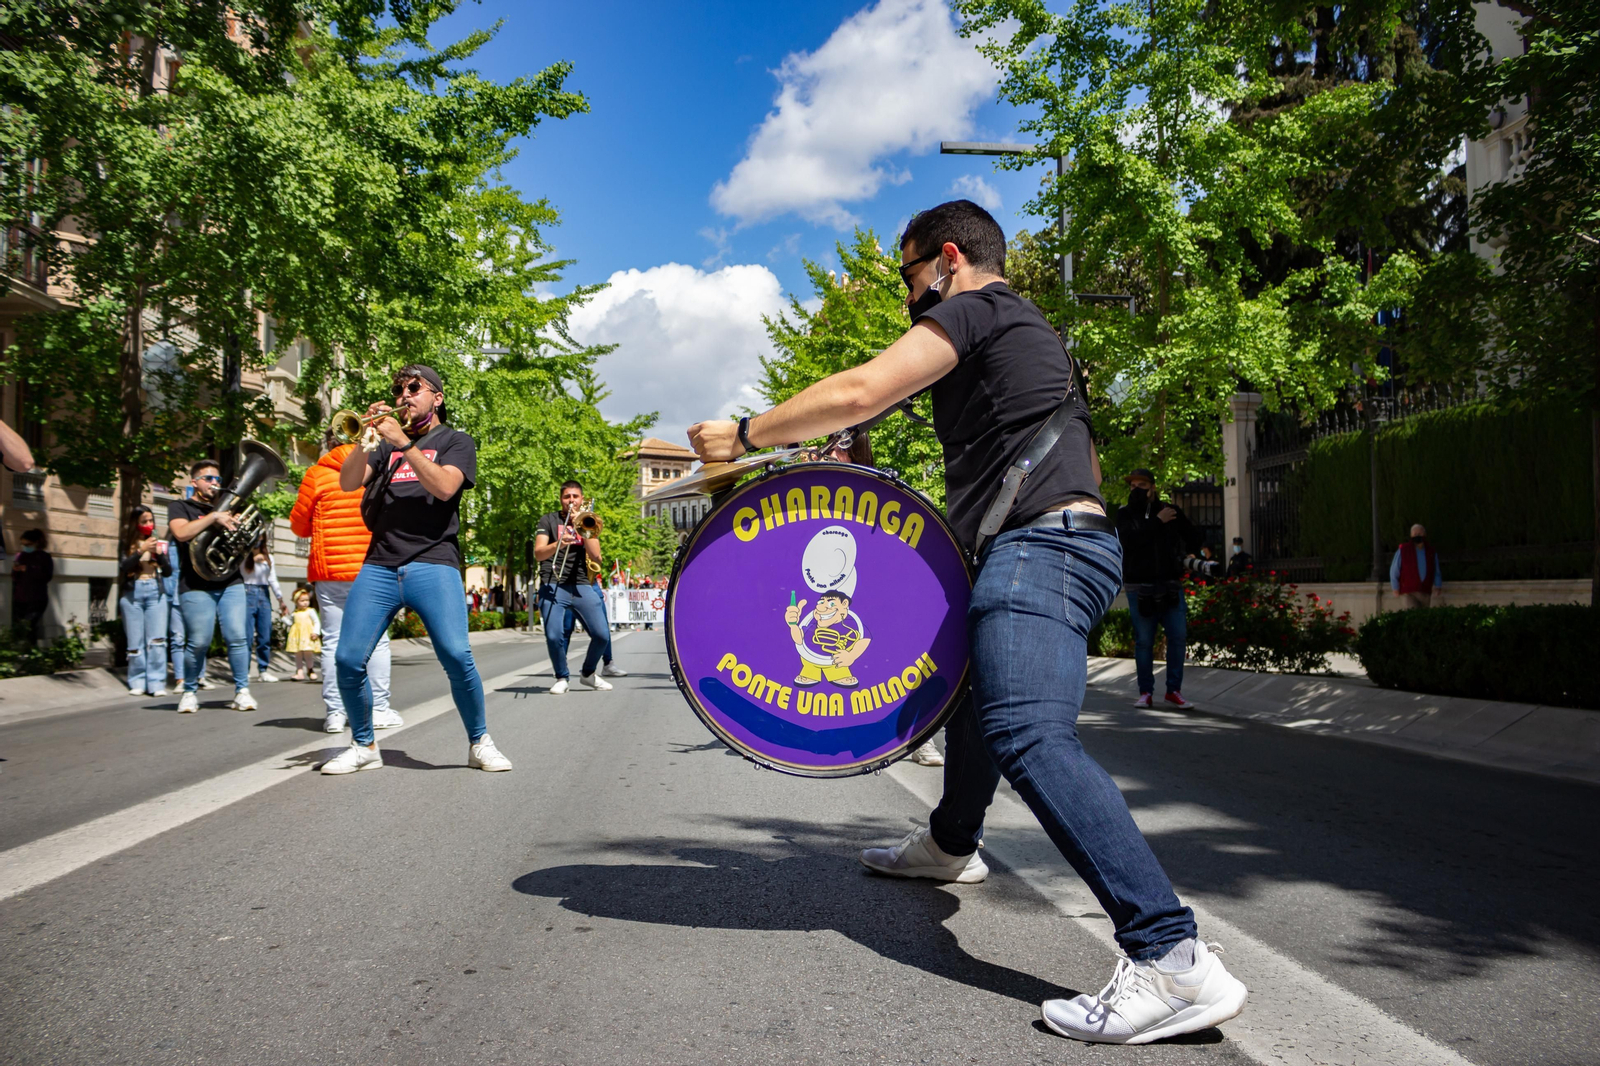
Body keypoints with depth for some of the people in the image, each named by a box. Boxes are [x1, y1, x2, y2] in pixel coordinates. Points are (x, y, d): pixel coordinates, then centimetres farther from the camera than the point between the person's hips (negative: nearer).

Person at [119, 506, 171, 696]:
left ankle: (156, 683, -8)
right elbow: (124, 568, -8)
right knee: (135, 641, 1)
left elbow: (168, 571, 8)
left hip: (156, 591, 1)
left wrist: (160, 554, -8)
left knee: (157, 639, -9)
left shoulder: (160, 543, 13)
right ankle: (137, 683, 9)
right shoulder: (128, 544, 7)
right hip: (132, 593, -1)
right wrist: (141, 551, -17)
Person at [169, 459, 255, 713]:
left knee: (237, 637, -7)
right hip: (196, 587, -3)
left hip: (230, 583, 3)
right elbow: (181, 533, -12)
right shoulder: (180, 507, 9)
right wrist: (214, 516, -17)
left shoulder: (225, 509, 22)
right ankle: (190, 692, 12)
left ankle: (242, 691, -3)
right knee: (198, 642, -6)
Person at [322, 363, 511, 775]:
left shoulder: (456, 441, 12)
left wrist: (403, 443, -11)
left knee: (457, 656, -20)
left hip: (433, 563, -4)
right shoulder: (386, 443, 23)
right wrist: (367, 437, -4)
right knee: (348, 659, -6)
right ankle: (363, 746, 13)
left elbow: (444, 486, -8)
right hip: (379, 566, 4)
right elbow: (347, 483, 9)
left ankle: (480, 743, -2)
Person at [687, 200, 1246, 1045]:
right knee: (975, 687, 27)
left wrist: (743, 435, -3)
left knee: (1031, 735, -24)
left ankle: (1174, 962, -32)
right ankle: (950, 844, 50)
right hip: (1068, 540, 11)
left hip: (1037, 546, -11)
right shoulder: (1032, 334, 29)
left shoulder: (972, 309, -1)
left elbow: (859, 394, -13)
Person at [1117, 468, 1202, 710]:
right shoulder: (1125, 514, 4)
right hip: (1139, 587, -2)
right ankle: (1146, 692, 9)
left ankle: (1174, 689, 10)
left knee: (1178, 635, -1)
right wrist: (1158, 521, -16)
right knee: (1143, 640, 0)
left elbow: (1194, 540, 5)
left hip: (1171, 585, 2)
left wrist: (1178, 516, -7)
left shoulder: (1169, 510, 8)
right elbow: (1129, 539, -16)